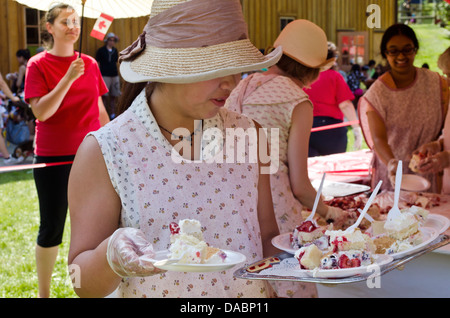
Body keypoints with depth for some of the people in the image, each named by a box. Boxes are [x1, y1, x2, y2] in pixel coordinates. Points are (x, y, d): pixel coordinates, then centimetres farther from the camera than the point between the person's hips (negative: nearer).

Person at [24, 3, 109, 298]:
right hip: (53, 157, -3)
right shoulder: (38, 65, -5)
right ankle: (44, 293, 20)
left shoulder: (90, 64, 7)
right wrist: (68, 78, -22)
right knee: (52, 228, 4)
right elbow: (41, 112, -16)